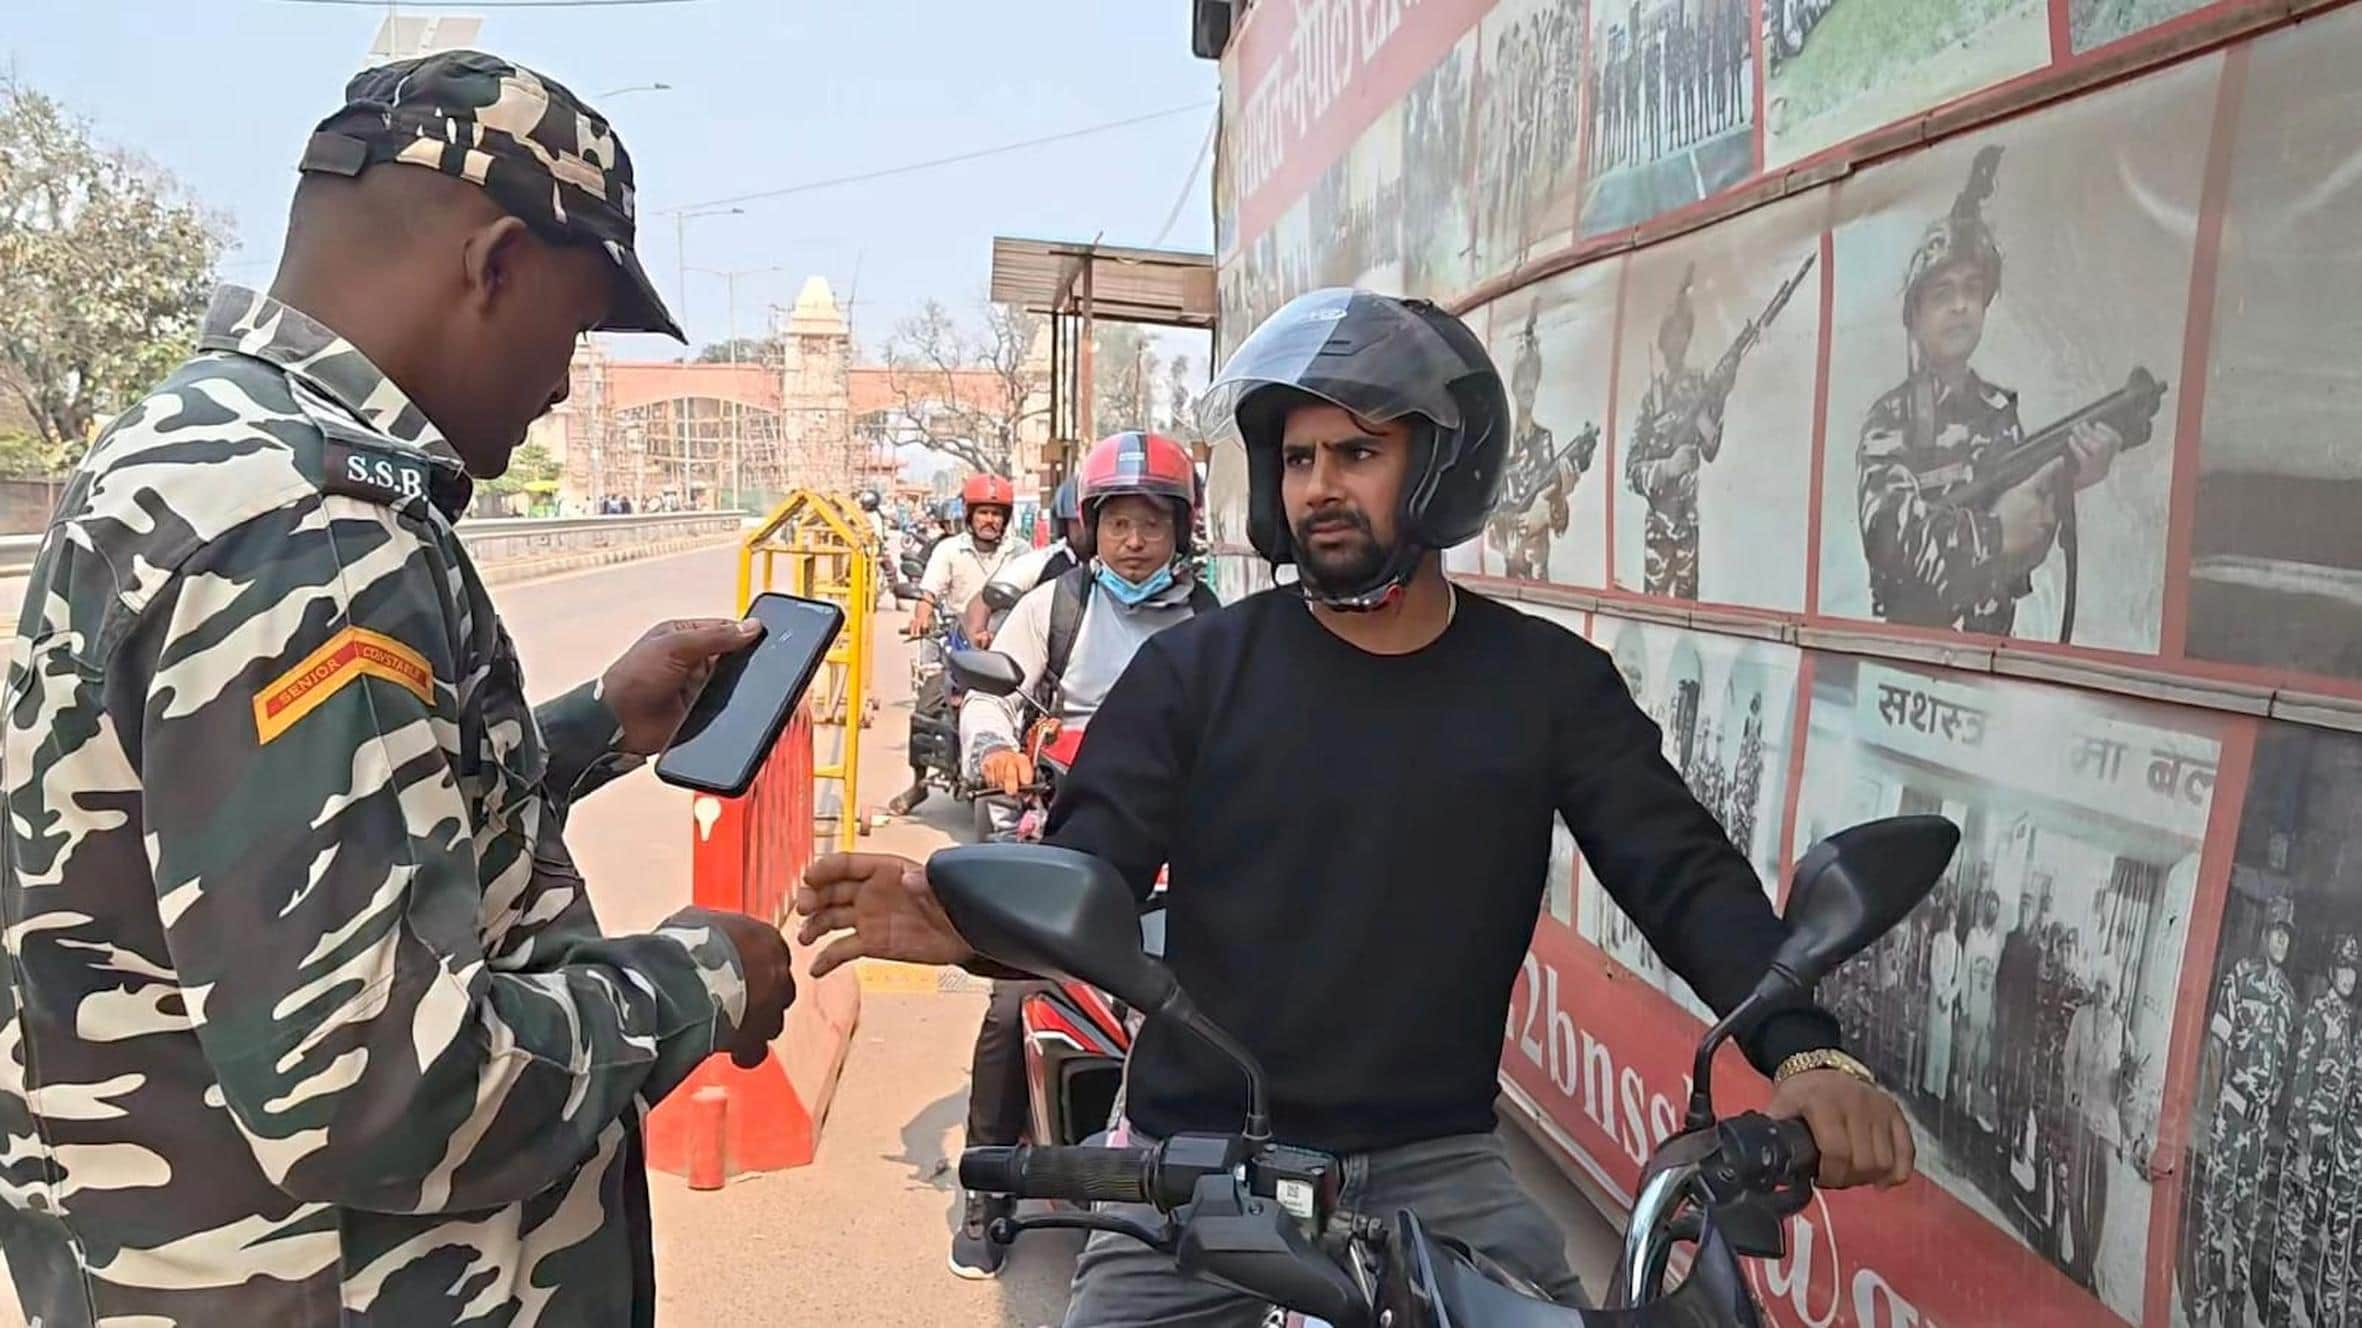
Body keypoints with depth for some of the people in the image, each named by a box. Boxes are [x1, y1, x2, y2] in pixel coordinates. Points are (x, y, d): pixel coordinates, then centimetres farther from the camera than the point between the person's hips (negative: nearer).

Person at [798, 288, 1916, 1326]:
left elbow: (1684, 876, -5)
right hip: (1199, 1153, 0)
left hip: (1434, 1163, 1)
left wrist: (1805, 1052, -22)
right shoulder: (1194, 669, -2)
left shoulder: (1550, 683, 1)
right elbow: (1086, 876, -8)